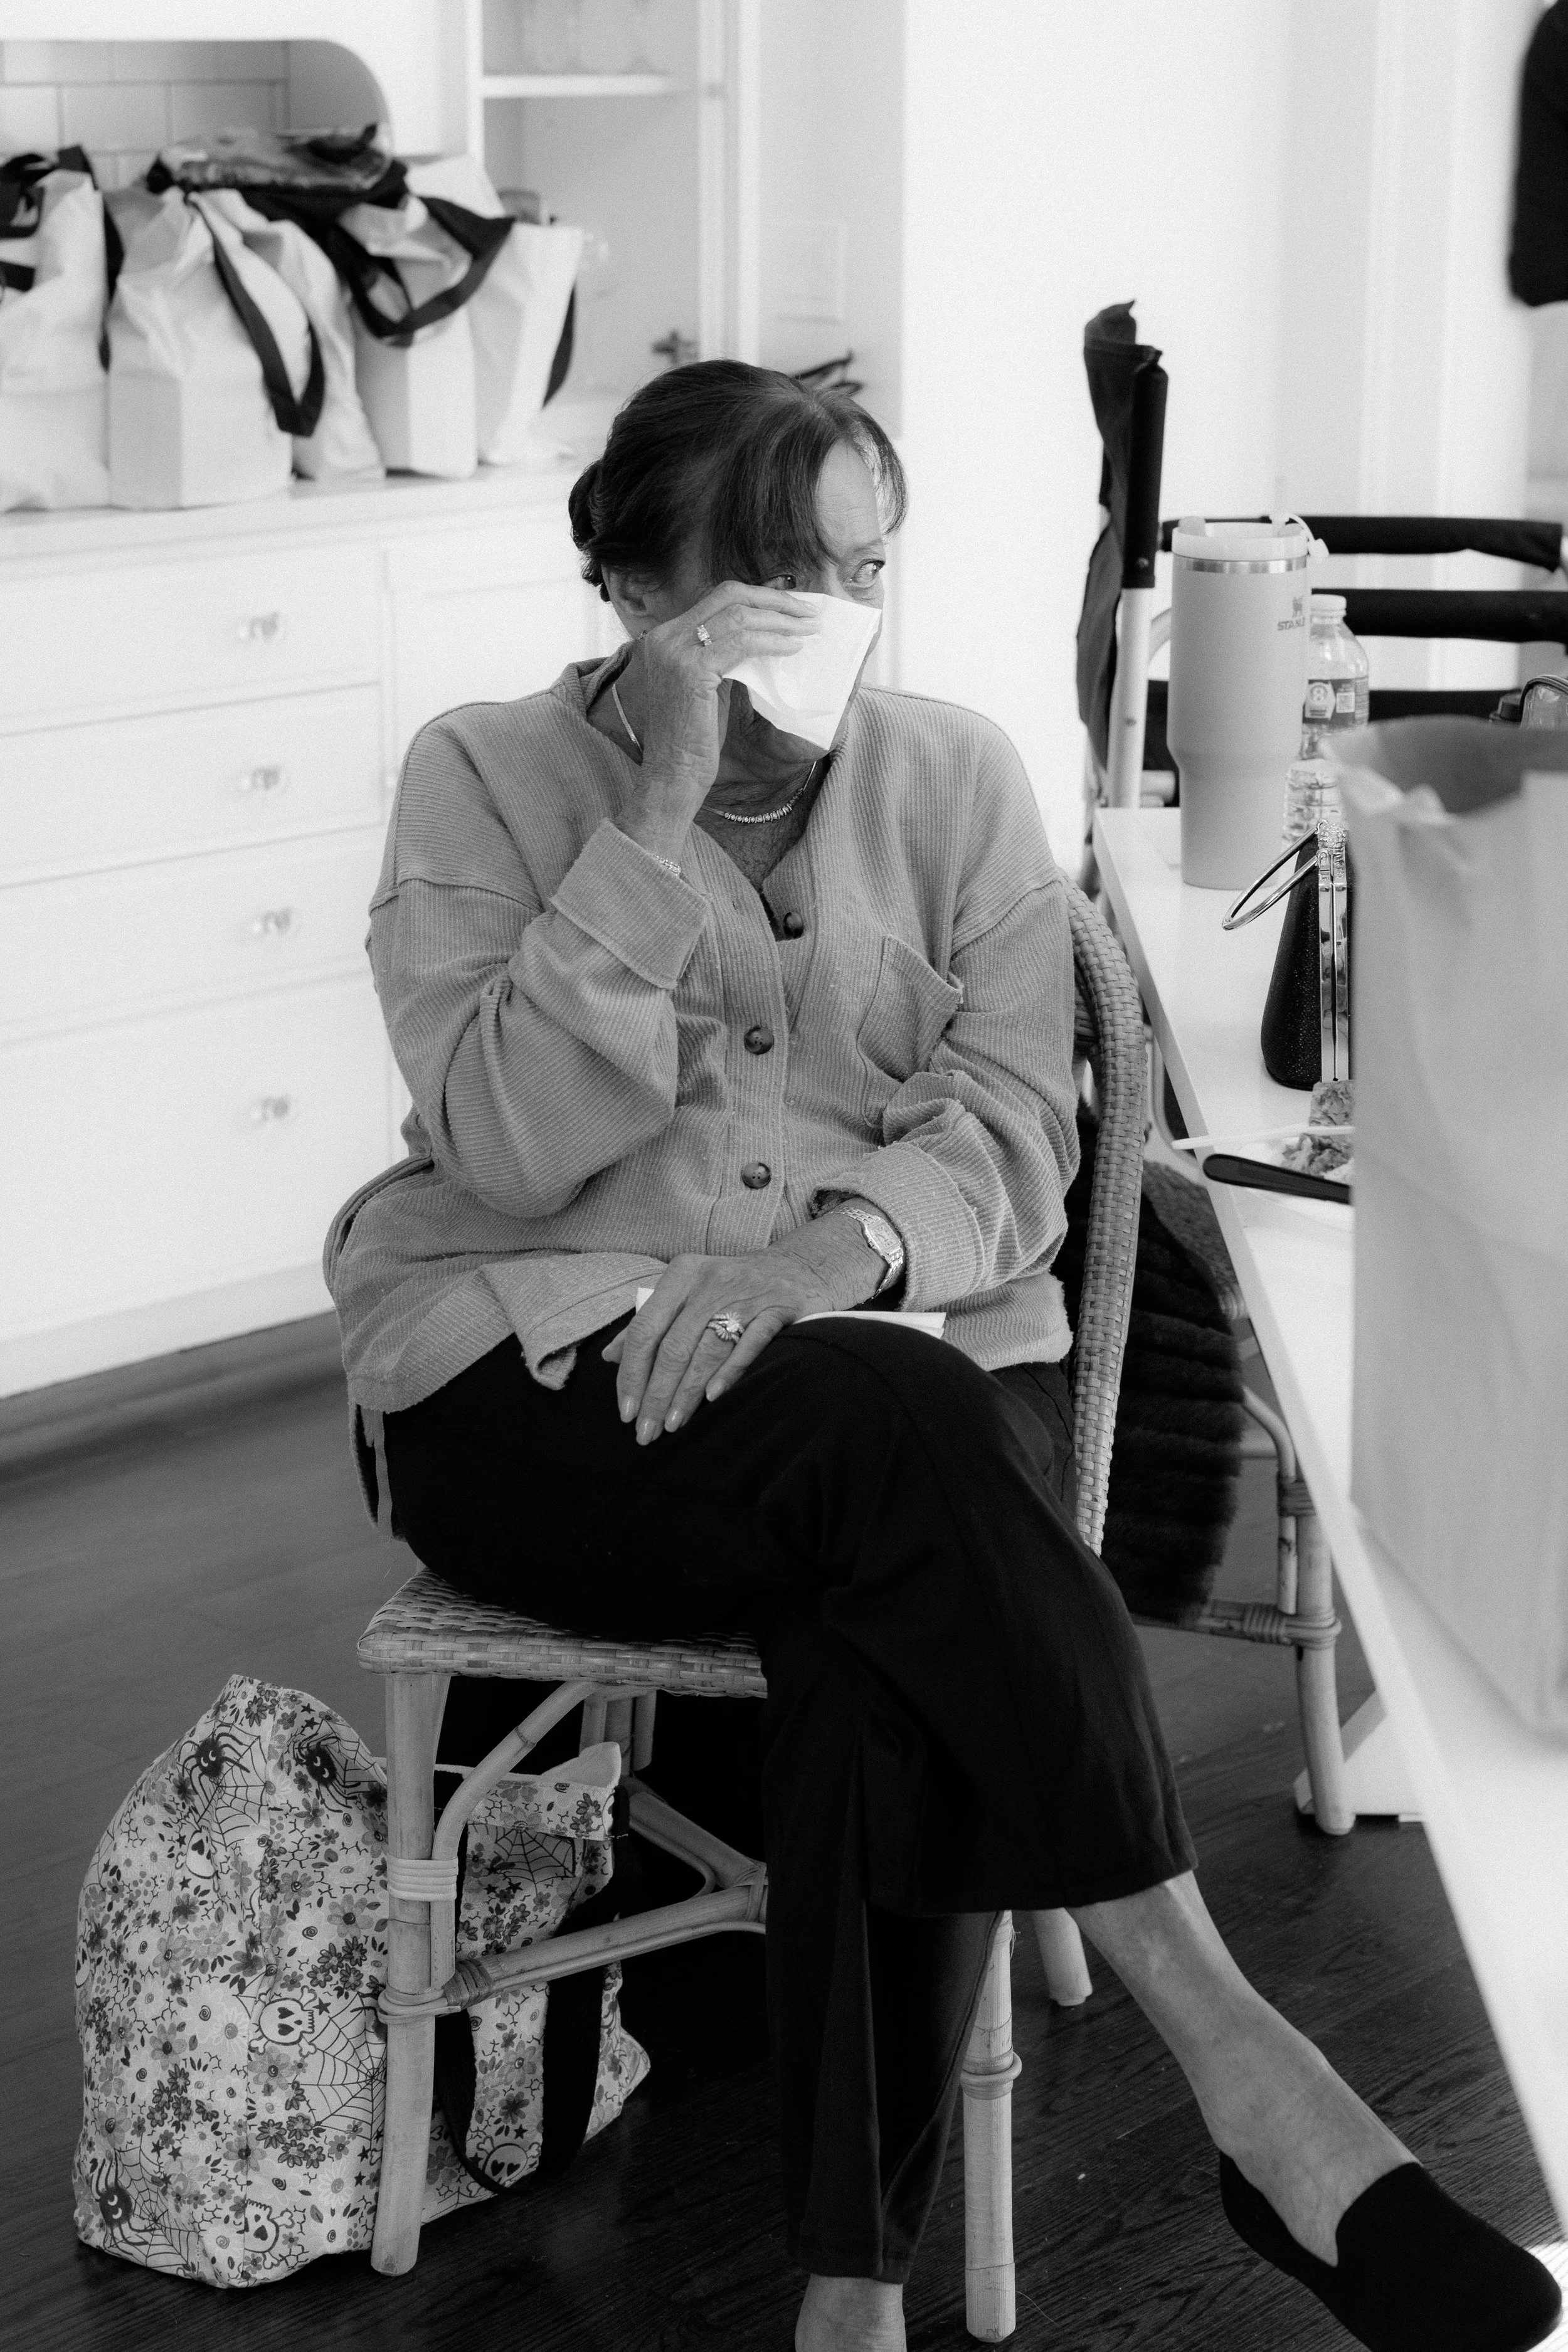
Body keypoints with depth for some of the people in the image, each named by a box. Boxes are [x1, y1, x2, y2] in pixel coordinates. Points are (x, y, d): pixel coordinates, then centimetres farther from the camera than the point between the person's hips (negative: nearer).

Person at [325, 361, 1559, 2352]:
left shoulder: (955, 776, 8)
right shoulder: (486, 776, 2)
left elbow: (1012, 1135, -1)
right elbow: (509, 1144, -12)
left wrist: (828, 1252, -21)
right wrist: (659, 811, -17)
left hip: (902, 1353, 2)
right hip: (542, 1372, -2)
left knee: (884, 1666, -32)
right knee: (891, 1426, -34)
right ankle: (1231, 2050, -31)